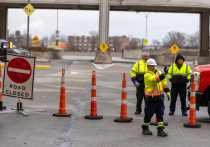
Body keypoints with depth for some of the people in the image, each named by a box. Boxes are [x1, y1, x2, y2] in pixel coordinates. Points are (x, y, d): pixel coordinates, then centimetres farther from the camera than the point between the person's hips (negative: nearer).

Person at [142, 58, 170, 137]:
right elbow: (155, 79, -29)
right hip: (151, 99, -6)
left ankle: (160, 130, 8)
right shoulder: (147, 75, -11)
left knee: (160, 114, 4)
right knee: (148, 114, 5)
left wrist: (167, 91, 10)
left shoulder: (159, 72, 11)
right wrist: (163, 75, -41)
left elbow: (164, 82, 17)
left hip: (160, 98, 6)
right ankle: (145, 129, 20)